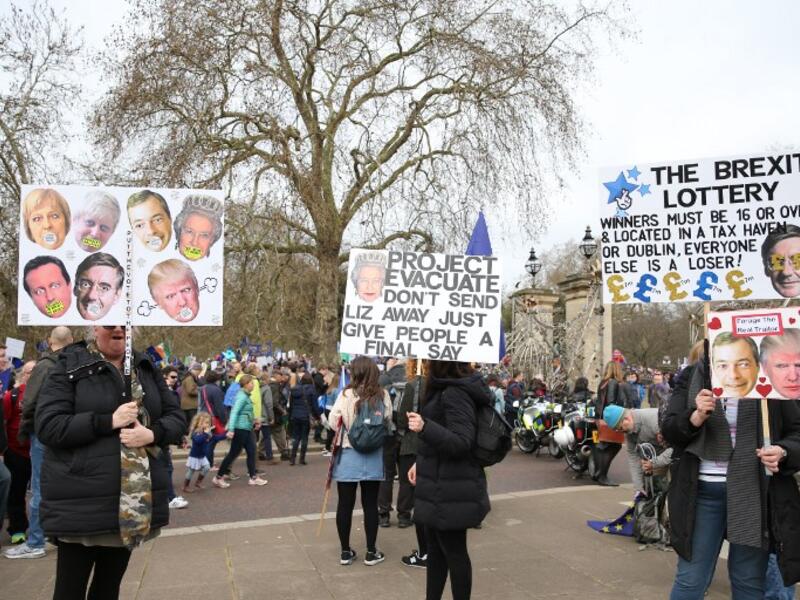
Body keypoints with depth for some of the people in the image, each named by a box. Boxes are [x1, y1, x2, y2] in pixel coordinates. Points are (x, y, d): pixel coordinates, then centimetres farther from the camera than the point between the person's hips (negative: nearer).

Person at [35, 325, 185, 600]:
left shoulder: (146, 369, 8)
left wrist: (152, 433, -15)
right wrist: (109, 421, -21)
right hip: (80, 503, -4)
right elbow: (48, 426, -13)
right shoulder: (69, 368, -4)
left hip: (134, 499, 4)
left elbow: (176, 418, 7)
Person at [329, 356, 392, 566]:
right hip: (373, 457, 2)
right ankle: (371, 552, 17)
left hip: (348, 456, -1)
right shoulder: (383, 396, -7)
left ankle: (345, 551, 19)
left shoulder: (346, 395, -12)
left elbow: (333, 423, -8)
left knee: (345, 504, 10)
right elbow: (388, 422, 1)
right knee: (370, 504, 10)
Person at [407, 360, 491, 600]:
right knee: (436, 548, 19)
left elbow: (462, 442, -27)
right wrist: (422, 462, 19)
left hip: (451, 489, -10)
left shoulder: (456, 393, -21)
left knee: (454, 551, 4)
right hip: (441, 484, 10)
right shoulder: (446, 389, 11)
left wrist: (425, 427, -39)